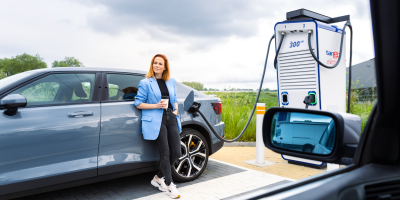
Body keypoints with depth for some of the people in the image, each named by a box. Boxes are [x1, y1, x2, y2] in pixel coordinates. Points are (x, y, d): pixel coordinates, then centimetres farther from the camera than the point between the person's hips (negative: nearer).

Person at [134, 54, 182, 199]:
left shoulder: (171, 82, 16)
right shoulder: (145, 83, 1)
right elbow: (138, 104, 0)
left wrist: (176, 110, 3)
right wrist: (156, 105, -12)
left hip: (171, 119, 5)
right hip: (156, 120, -5)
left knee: (176, 153, 3)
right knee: (165, 153, -2)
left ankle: (158, 178, 24)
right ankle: (169, 185, 16)